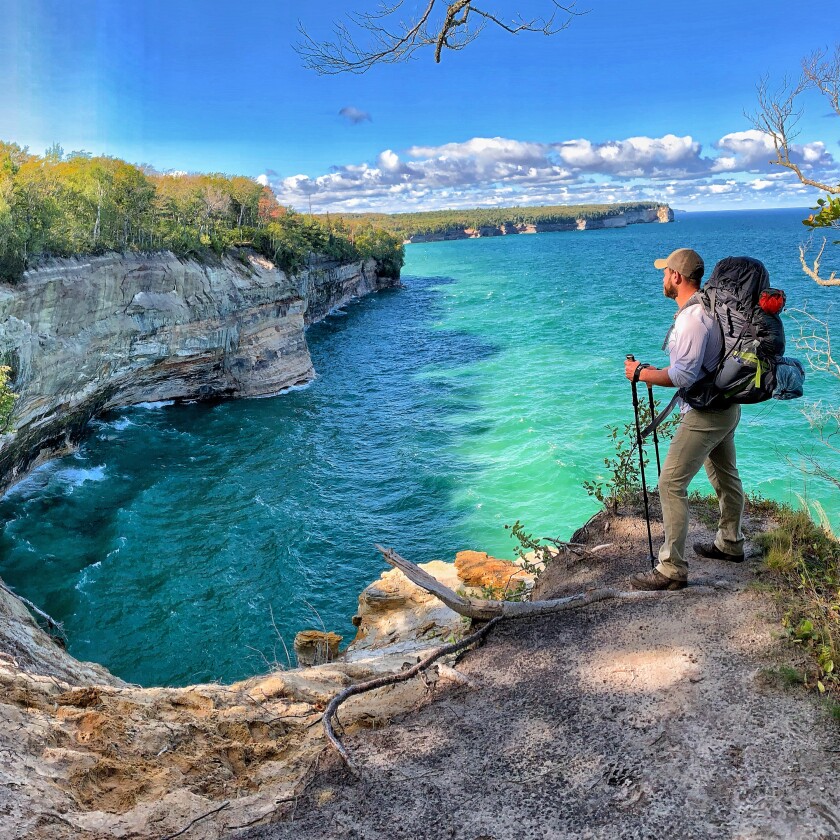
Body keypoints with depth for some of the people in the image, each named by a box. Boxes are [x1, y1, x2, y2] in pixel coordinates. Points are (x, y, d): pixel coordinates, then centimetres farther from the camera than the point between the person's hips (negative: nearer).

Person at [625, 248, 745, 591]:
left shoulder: (692, 318, -24)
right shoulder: (707, 308, 8)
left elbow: (684, 376, -28)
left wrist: (642, 373, -17)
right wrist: (659, 373, 14)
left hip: (705, 415, -11)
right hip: (725, 407, 11)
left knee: (671, 484, -9)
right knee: (725, 476, 24)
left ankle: (672, 569, -4)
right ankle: (730, 543, 43)